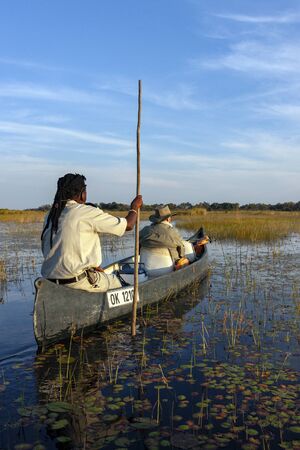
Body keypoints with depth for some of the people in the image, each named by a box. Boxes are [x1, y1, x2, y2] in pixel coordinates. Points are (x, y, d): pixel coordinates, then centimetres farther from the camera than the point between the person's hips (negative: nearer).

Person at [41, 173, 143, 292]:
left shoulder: (50, 216, 10)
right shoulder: (87, 212, -11)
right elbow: (128, 225, -6)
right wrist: (134, 207, 17)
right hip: (77, 281, -7)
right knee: (115, 282, 17)